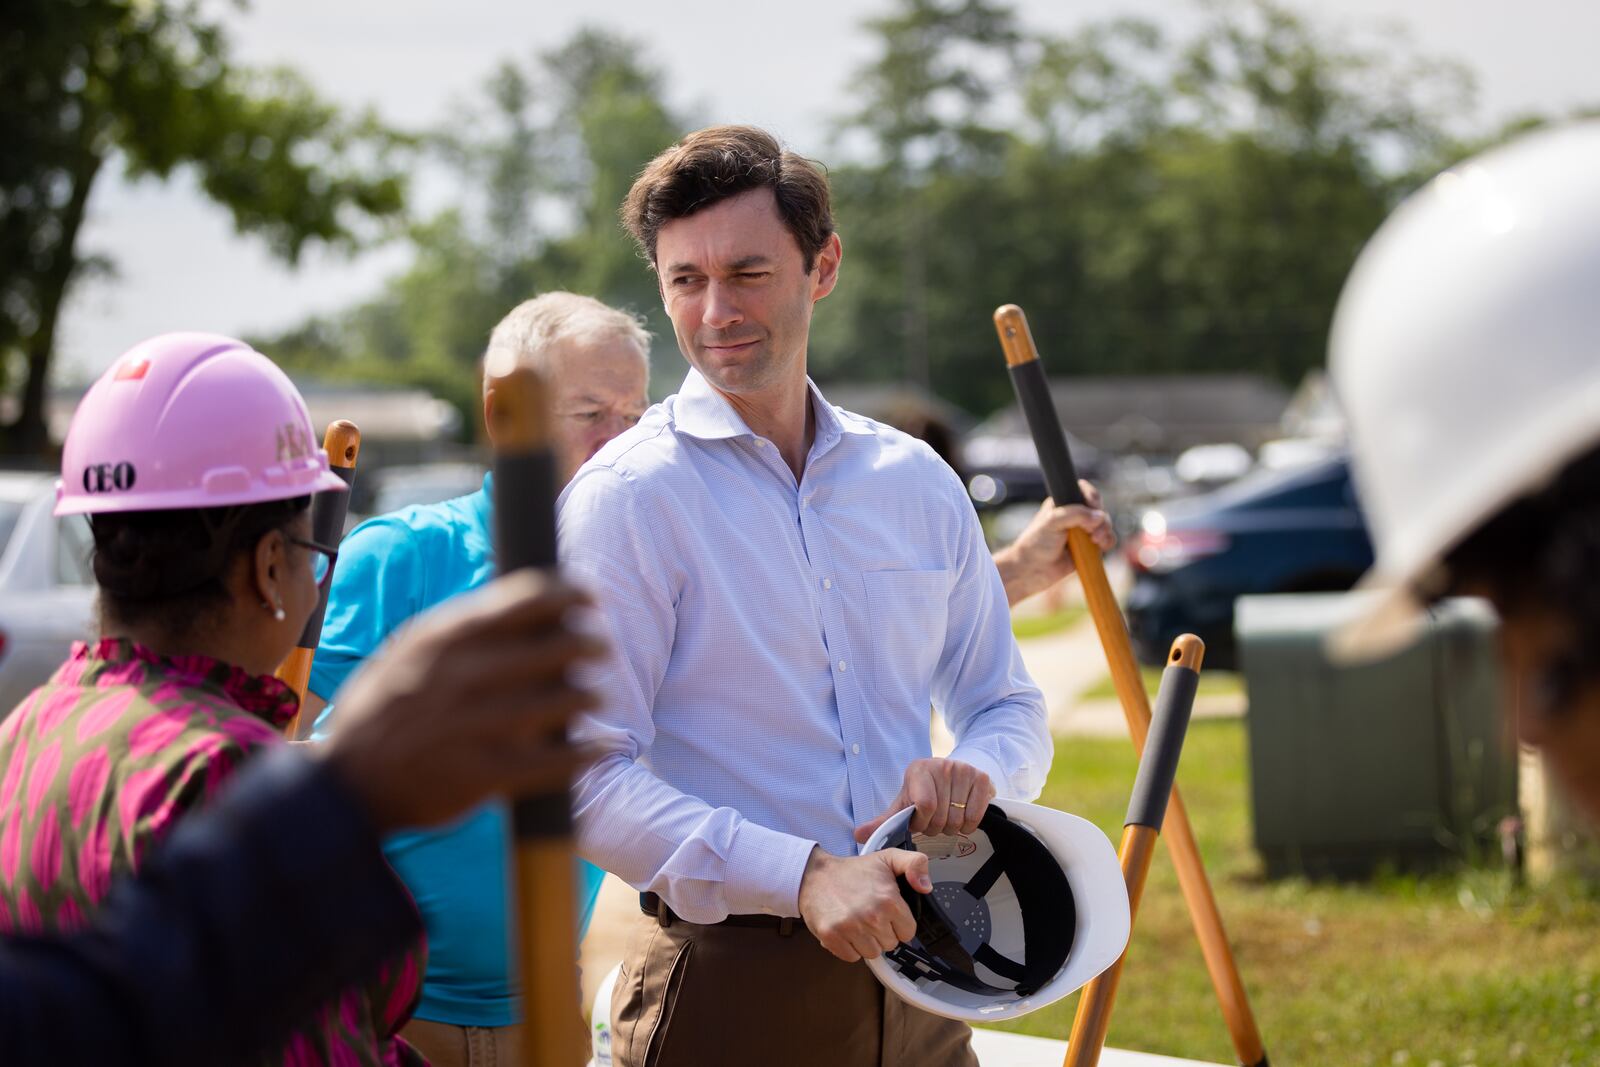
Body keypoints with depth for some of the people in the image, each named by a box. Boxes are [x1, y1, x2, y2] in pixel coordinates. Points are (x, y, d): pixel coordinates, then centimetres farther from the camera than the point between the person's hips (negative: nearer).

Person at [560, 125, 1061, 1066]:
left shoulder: (918, 484, 9)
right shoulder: (626, 499, -8)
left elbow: (1008, 706, 18)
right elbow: (585, 779, -15)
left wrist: (976, 774, -5)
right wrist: (803, 876, -24)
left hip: (914, 983, 5)